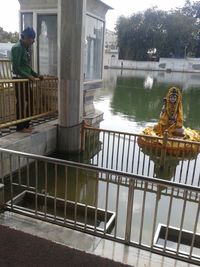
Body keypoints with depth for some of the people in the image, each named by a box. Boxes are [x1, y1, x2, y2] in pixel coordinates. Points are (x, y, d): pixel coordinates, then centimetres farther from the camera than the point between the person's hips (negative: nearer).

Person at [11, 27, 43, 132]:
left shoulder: (26, 48, 12)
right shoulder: (17, 47, -14)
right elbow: (16, 67, -19)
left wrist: (36, 75, 13)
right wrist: (29, 76, -23)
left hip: (26, 79, 9)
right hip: (19, 79, -9)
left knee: (30, 101, 11)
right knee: (21, 102, -2)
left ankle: (26, 124, 22)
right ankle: (20, 126, 10)